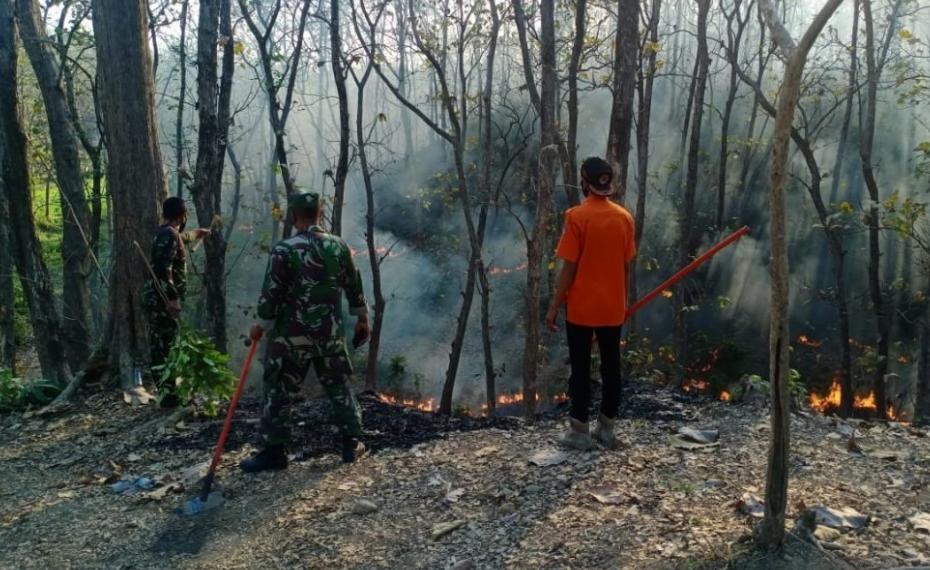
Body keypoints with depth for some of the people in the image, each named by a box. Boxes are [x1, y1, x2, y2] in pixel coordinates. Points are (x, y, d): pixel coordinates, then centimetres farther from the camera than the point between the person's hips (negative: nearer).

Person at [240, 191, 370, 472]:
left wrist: (262, 325, 3)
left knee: (277, 390, 8)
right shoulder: (339, 245, 1)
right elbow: (354, 286, 8)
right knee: (339, 387, 16)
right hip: (330, 332, 4)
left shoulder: (284, 249, -13)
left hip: (292, 334, -4)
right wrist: (362, 319, 20)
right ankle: (351, 444, 21)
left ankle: (274, 451, 14)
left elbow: (271, 293, -11)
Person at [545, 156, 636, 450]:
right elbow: (626, 264, 7)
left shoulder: (577, 216, -13)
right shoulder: (624, 217, 2)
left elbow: (569, 267, -13)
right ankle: (607, 428, 19)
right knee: (611, 366, 11)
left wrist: (554, 306, -6)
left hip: (581, 307, -4)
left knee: (580, 368, 5)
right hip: (613, 307, 4)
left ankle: (580, 431, 10)